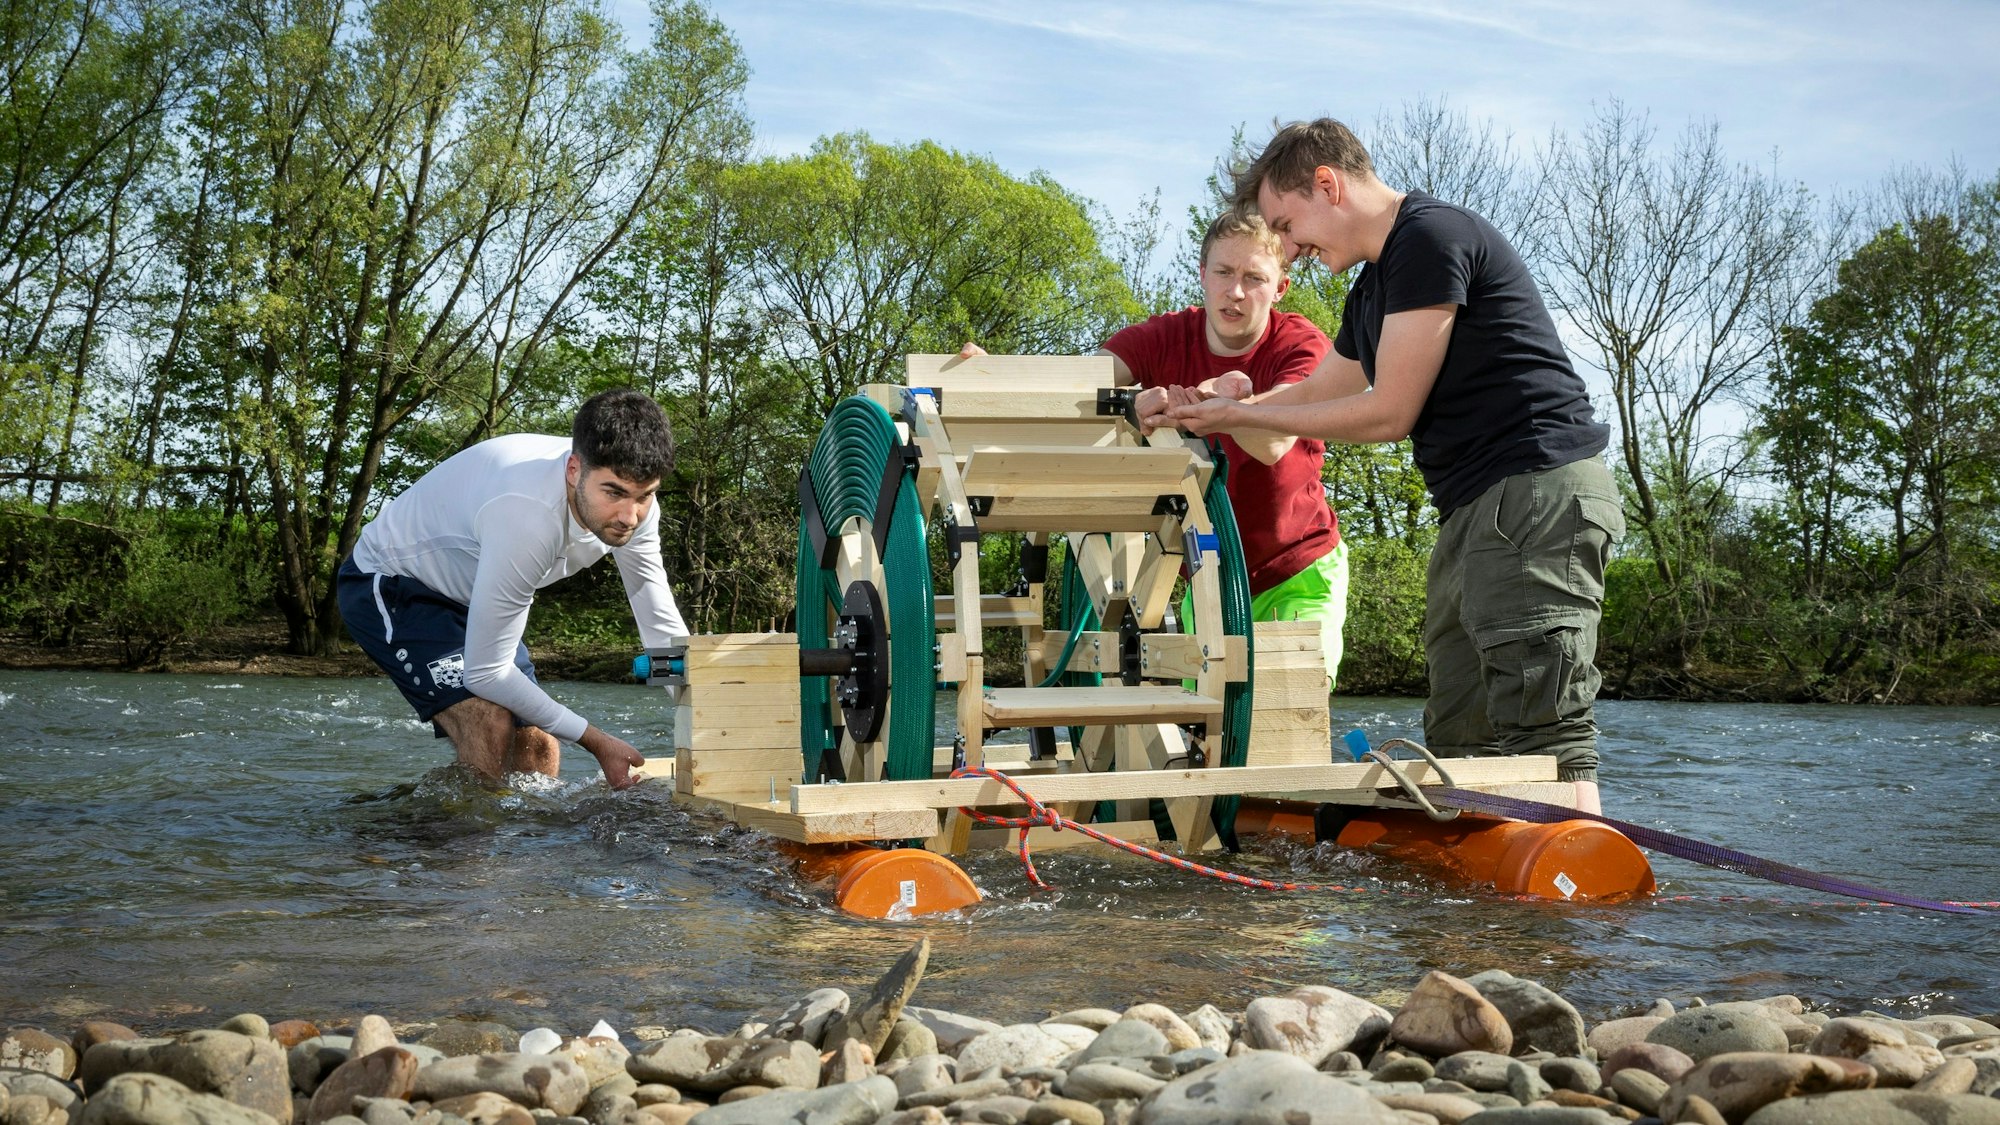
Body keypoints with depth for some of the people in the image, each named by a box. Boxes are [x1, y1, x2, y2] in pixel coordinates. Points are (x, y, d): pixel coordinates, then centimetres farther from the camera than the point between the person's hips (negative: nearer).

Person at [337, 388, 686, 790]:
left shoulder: (629, 492, -18)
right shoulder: (529, 516, -41)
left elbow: (665, 632, -8)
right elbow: (485, 672, -32)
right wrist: (596, 741, -28)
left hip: (467, 598, 8)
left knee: (538, 748, 2)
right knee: (490, 725, -27)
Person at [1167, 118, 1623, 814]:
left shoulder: (1431, 237, -10)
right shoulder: (1373, 288, 22)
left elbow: (1388, 412, -12)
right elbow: (1315, 395, 36)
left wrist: (1239, 414, -2)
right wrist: (1215, 410, 23)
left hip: (1537, 493, -11)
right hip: (1475, 511, 11)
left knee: (1542, 730, -17)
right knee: (1456, 741, 6)